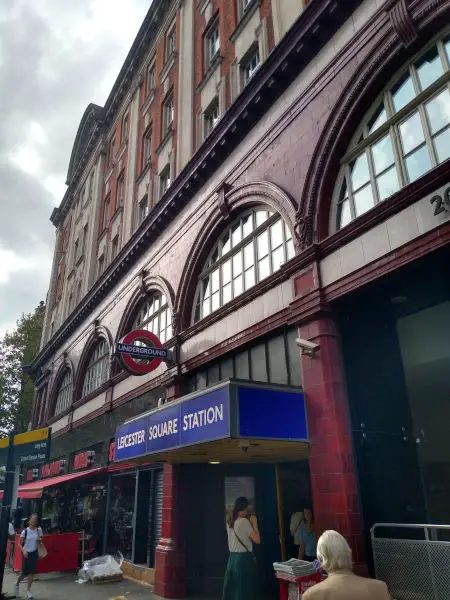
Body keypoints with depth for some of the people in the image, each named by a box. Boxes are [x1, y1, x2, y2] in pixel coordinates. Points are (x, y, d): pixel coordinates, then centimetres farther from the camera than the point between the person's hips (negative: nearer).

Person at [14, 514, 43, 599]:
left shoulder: (38, 530, -3)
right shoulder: (25, 531, -10)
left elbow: (40, 542, 6)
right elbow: (20, 544, -6)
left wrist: (39, 539, -16)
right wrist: (23, 551, -21)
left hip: (34, 553, 2)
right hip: (26, 553, -2)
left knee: (31, 572, -3)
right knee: (24, 572, 6)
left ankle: (28, 590, 10)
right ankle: (17, 584, 36)